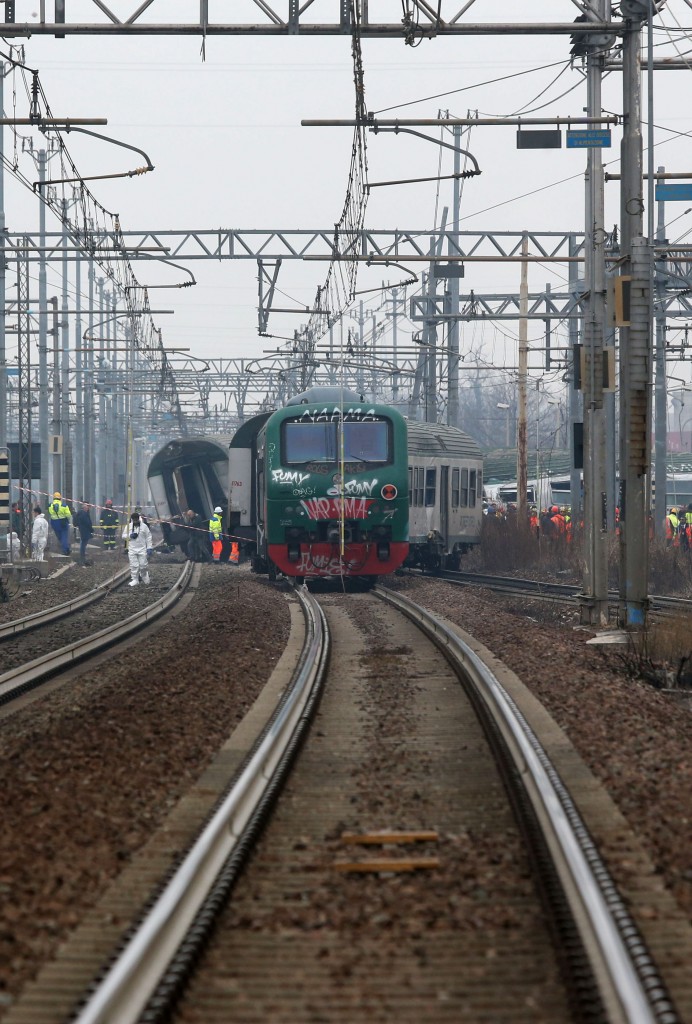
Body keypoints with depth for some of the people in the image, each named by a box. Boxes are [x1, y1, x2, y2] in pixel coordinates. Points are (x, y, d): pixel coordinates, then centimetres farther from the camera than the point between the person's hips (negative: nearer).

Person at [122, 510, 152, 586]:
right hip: (132, 549, 1)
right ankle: (135, 580, 6)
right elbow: (123, 536, 9)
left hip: (142, 549, -1)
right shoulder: (128, 526, 5)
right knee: (133, 566, -1)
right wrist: (130, 536, -11)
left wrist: (149, 547, -3)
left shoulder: (144, 526, 0)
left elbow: (148, 537, 2)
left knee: (143, 564, -1)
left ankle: (145, 577, 25)